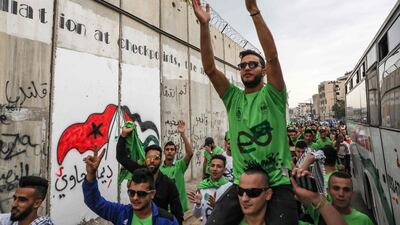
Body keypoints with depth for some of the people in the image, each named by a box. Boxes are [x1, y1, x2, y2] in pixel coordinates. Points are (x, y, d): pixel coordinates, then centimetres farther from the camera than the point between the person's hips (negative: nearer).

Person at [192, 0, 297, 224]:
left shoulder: (272, 95, 1)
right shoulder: (233, 98, 7)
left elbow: (272, 56, -14)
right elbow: (210, 68, -3)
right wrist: (204, 24, -11)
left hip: (278, 184, -1)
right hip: (241, 184, 2)